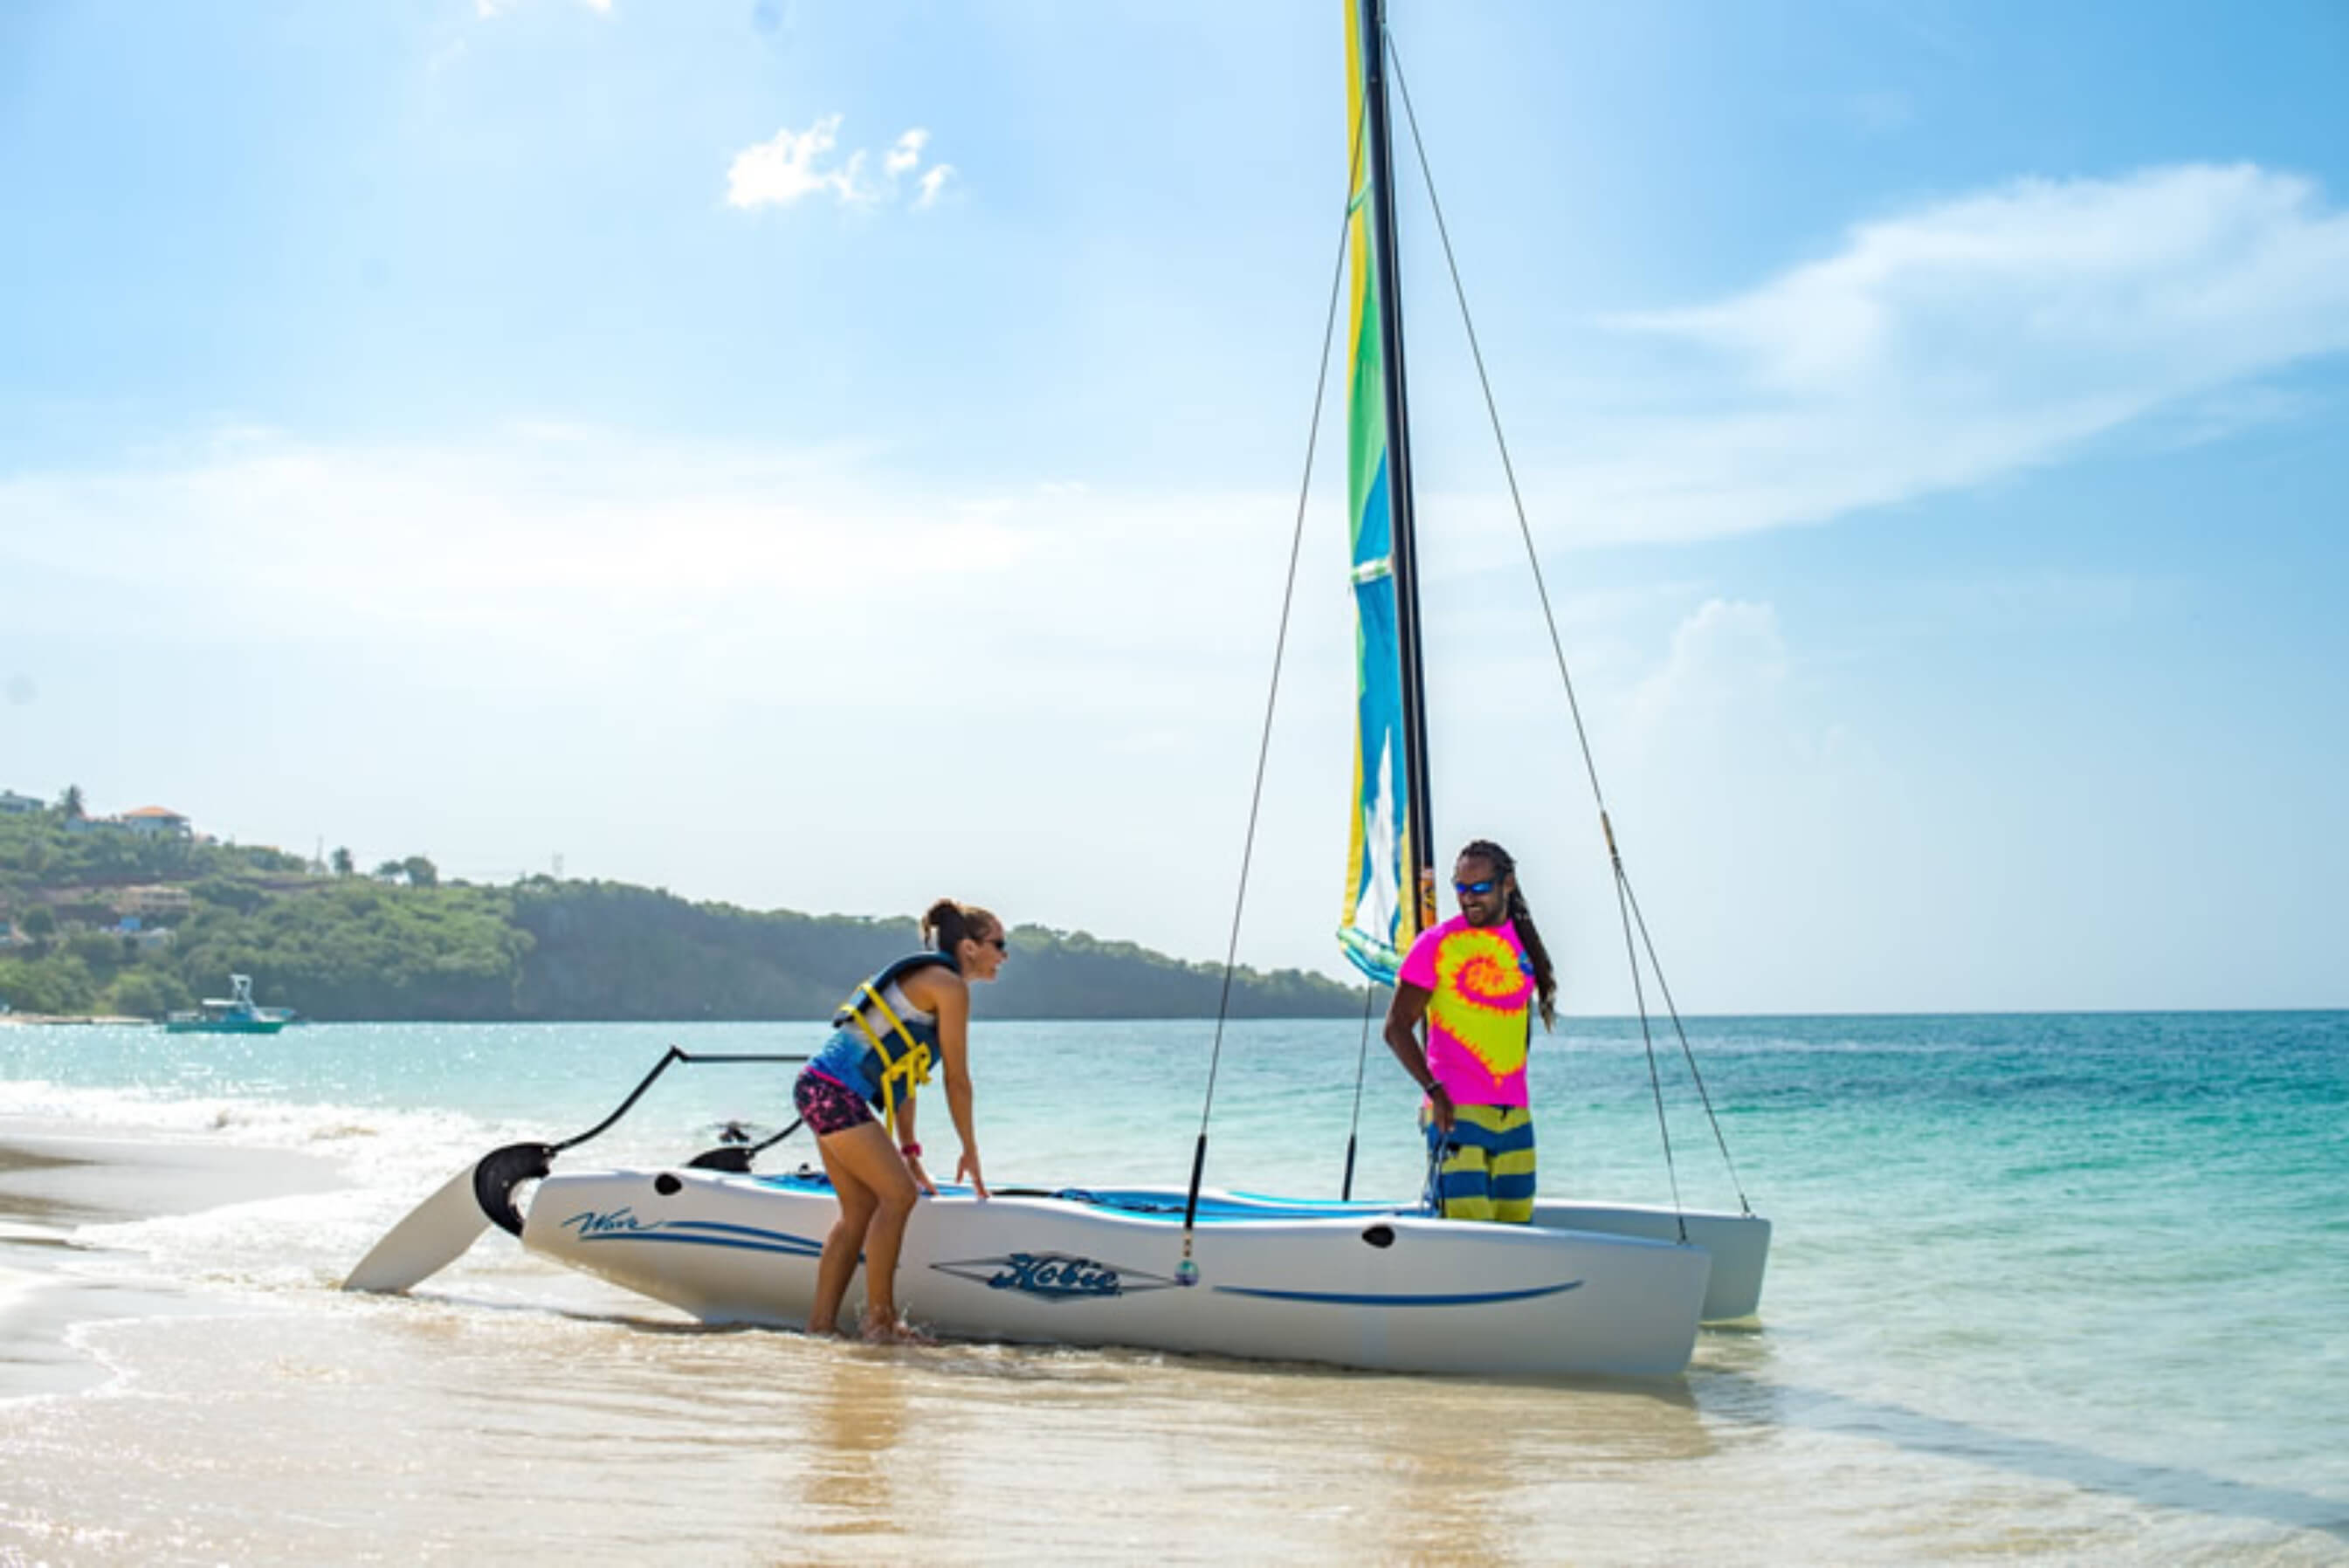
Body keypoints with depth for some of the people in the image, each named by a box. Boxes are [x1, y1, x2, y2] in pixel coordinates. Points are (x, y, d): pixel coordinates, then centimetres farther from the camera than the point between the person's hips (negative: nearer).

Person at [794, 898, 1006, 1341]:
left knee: (861, 1208, 10)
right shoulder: (948, 985, -8)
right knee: (899, 1193, -8)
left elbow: (903, 1071, 23)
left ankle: (821, 1322, 12)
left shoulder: (923, 979, 21)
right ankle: (879, 1319, -3)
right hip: (836, 1093, -10)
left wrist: (908, 1153, 23)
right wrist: (970, 1152, 5)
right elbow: (956, 1080, -5)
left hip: (821, 1089, 10)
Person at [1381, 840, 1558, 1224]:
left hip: (1515, 1116, 6)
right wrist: (1434, 1089, -15)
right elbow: (1396, 1027, -4)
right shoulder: (1436, 944, -3)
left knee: (1516, 1221, 5)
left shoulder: (1524, 943, 12)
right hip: (1457, 1111, -6)